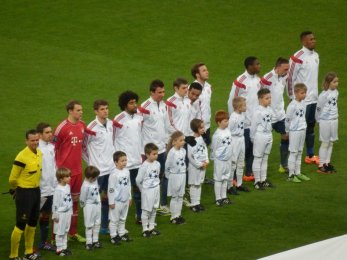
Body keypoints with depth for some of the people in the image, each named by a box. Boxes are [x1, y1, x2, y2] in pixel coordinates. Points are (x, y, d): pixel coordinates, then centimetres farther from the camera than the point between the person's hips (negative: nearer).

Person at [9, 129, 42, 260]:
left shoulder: (40, 153, 2)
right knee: (21, 225, -3)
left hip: (36, 191, 8)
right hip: (24, 193, -8)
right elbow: (12, 179, -16)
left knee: (32, 223, 18)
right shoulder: (22, 157, -23)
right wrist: (16, 190, 0)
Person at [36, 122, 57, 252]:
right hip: (40, 189, -7)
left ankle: (44, 242, 25)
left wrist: (56, 183, 15)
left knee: (46, 215, 15)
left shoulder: (51, 147, 8)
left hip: (51, 188, 7)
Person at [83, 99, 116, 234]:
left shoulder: (111, 124, 5)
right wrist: (90, 161, -5)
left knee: (107, 197, 13)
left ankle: (105, 226, 22)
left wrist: (112, 155, 14)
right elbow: (83, 146, -9)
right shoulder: (92, 128, -15)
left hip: (111, 167, 6)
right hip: (98, 169, -6)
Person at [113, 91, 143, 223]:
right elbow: (112, 140, -11)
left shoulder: (139, 116, 4)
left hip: (138, 160, 6)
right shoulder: (119, 119, -14)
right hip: (124, 162, -5)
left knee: (138, 189, 13)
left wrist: (142, 153, 15)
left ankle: (140, 216, 23)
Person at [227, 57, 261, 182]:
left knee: (253, 148, 10)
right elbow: (232, 102, -11)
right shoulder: (240, 81, -15)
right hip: (244, 123, -6)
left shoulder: (257, 80, 7)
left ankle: (249, 173, 22)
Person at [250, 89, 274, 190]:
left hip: (269, 136, 8)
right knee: (258, 159, 2)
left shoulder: (269, 110, 5)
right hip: (260, 136, -7)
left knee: (265, 159, 15)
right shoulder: (258, 111, -17)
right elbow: (253, 126, -13)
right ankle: (257, 181, 8)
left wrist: (270, 134, 13)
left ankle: (264, 179, 24)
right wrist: (253, 138, -6)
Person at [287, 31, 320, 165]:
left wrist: (315, 92, 17)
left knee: (311, 127, 14)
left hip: (314, 98, 7)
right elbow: (290, 78, -12)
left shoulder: (316, 56, 9)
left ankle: (310, 155, 22)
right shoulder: (298, 57, -15)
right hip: (302, 100, -7)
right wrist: (292, 97, -9)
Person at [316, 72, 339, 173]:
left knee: (331, 143, 12)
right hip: (325, 121, -6)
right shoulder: (324, 94, -19)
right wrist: (319, 119, 0)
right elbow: (319, 108, -10)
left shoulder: (336, 92, 2)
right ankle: (321, 166, 10)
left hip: (334, 120, 6)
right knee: (325, 143, 1)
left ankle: (327, 163, 23)